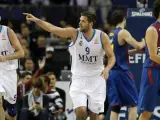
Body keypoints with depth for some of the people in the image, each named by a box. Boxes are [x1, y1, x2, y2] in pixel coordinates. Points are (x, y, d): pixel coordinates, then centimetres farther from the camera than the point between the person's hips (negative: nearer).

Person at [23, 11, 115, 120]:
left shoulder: (102, 36, -6)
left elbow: (112, 57, -1)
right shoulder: (74, 33, -6)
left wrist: (107, 69, -21)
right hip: (79, 79, 0)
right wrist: (36, 20, -23)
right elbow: (52, 28, -12)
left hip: (96, 79, 0)